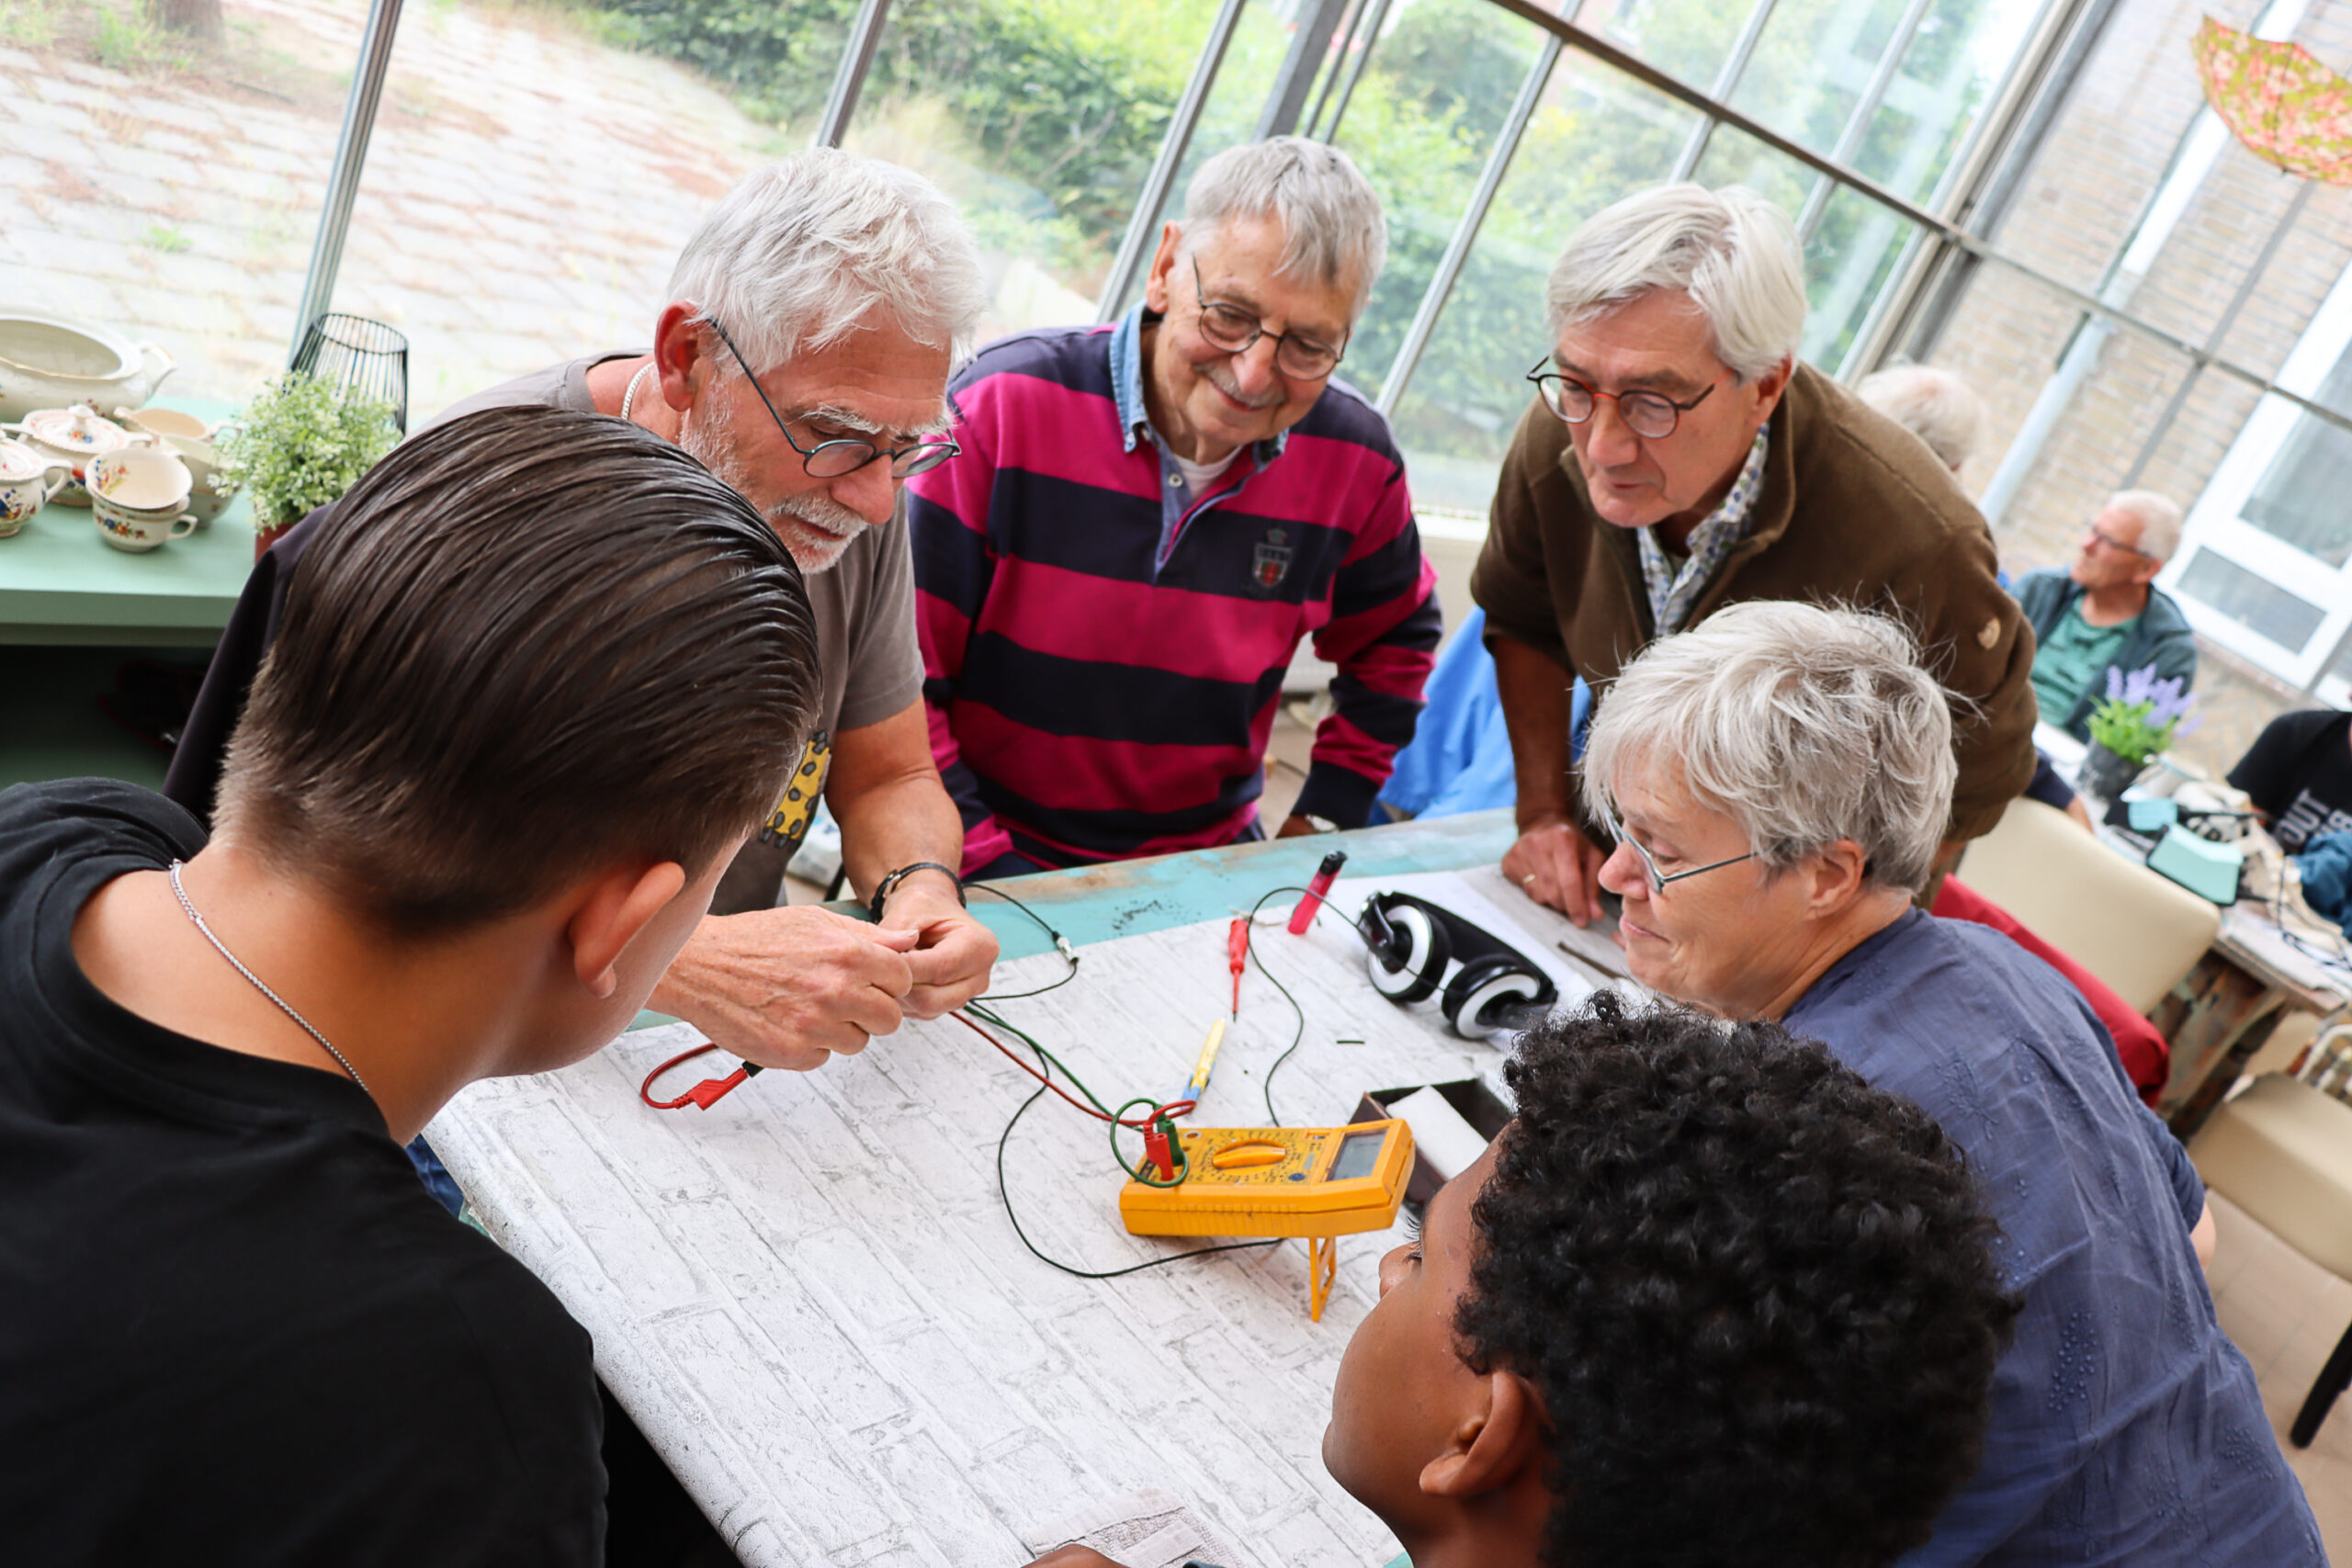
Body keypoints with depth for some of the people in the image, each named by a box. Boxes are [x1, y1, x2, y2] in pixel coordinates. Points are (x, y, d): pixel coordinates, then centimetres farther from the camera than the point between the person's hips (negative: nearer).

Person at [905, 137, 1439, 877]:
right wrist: (991, 867, -16)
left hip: (1209, 861, 6)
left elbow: (1392, 640, 18)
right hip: (995, 862, -6)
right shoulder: (1006, 404, -15)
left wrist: (1322, 820, 11)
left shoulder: (1355, 463, -2)